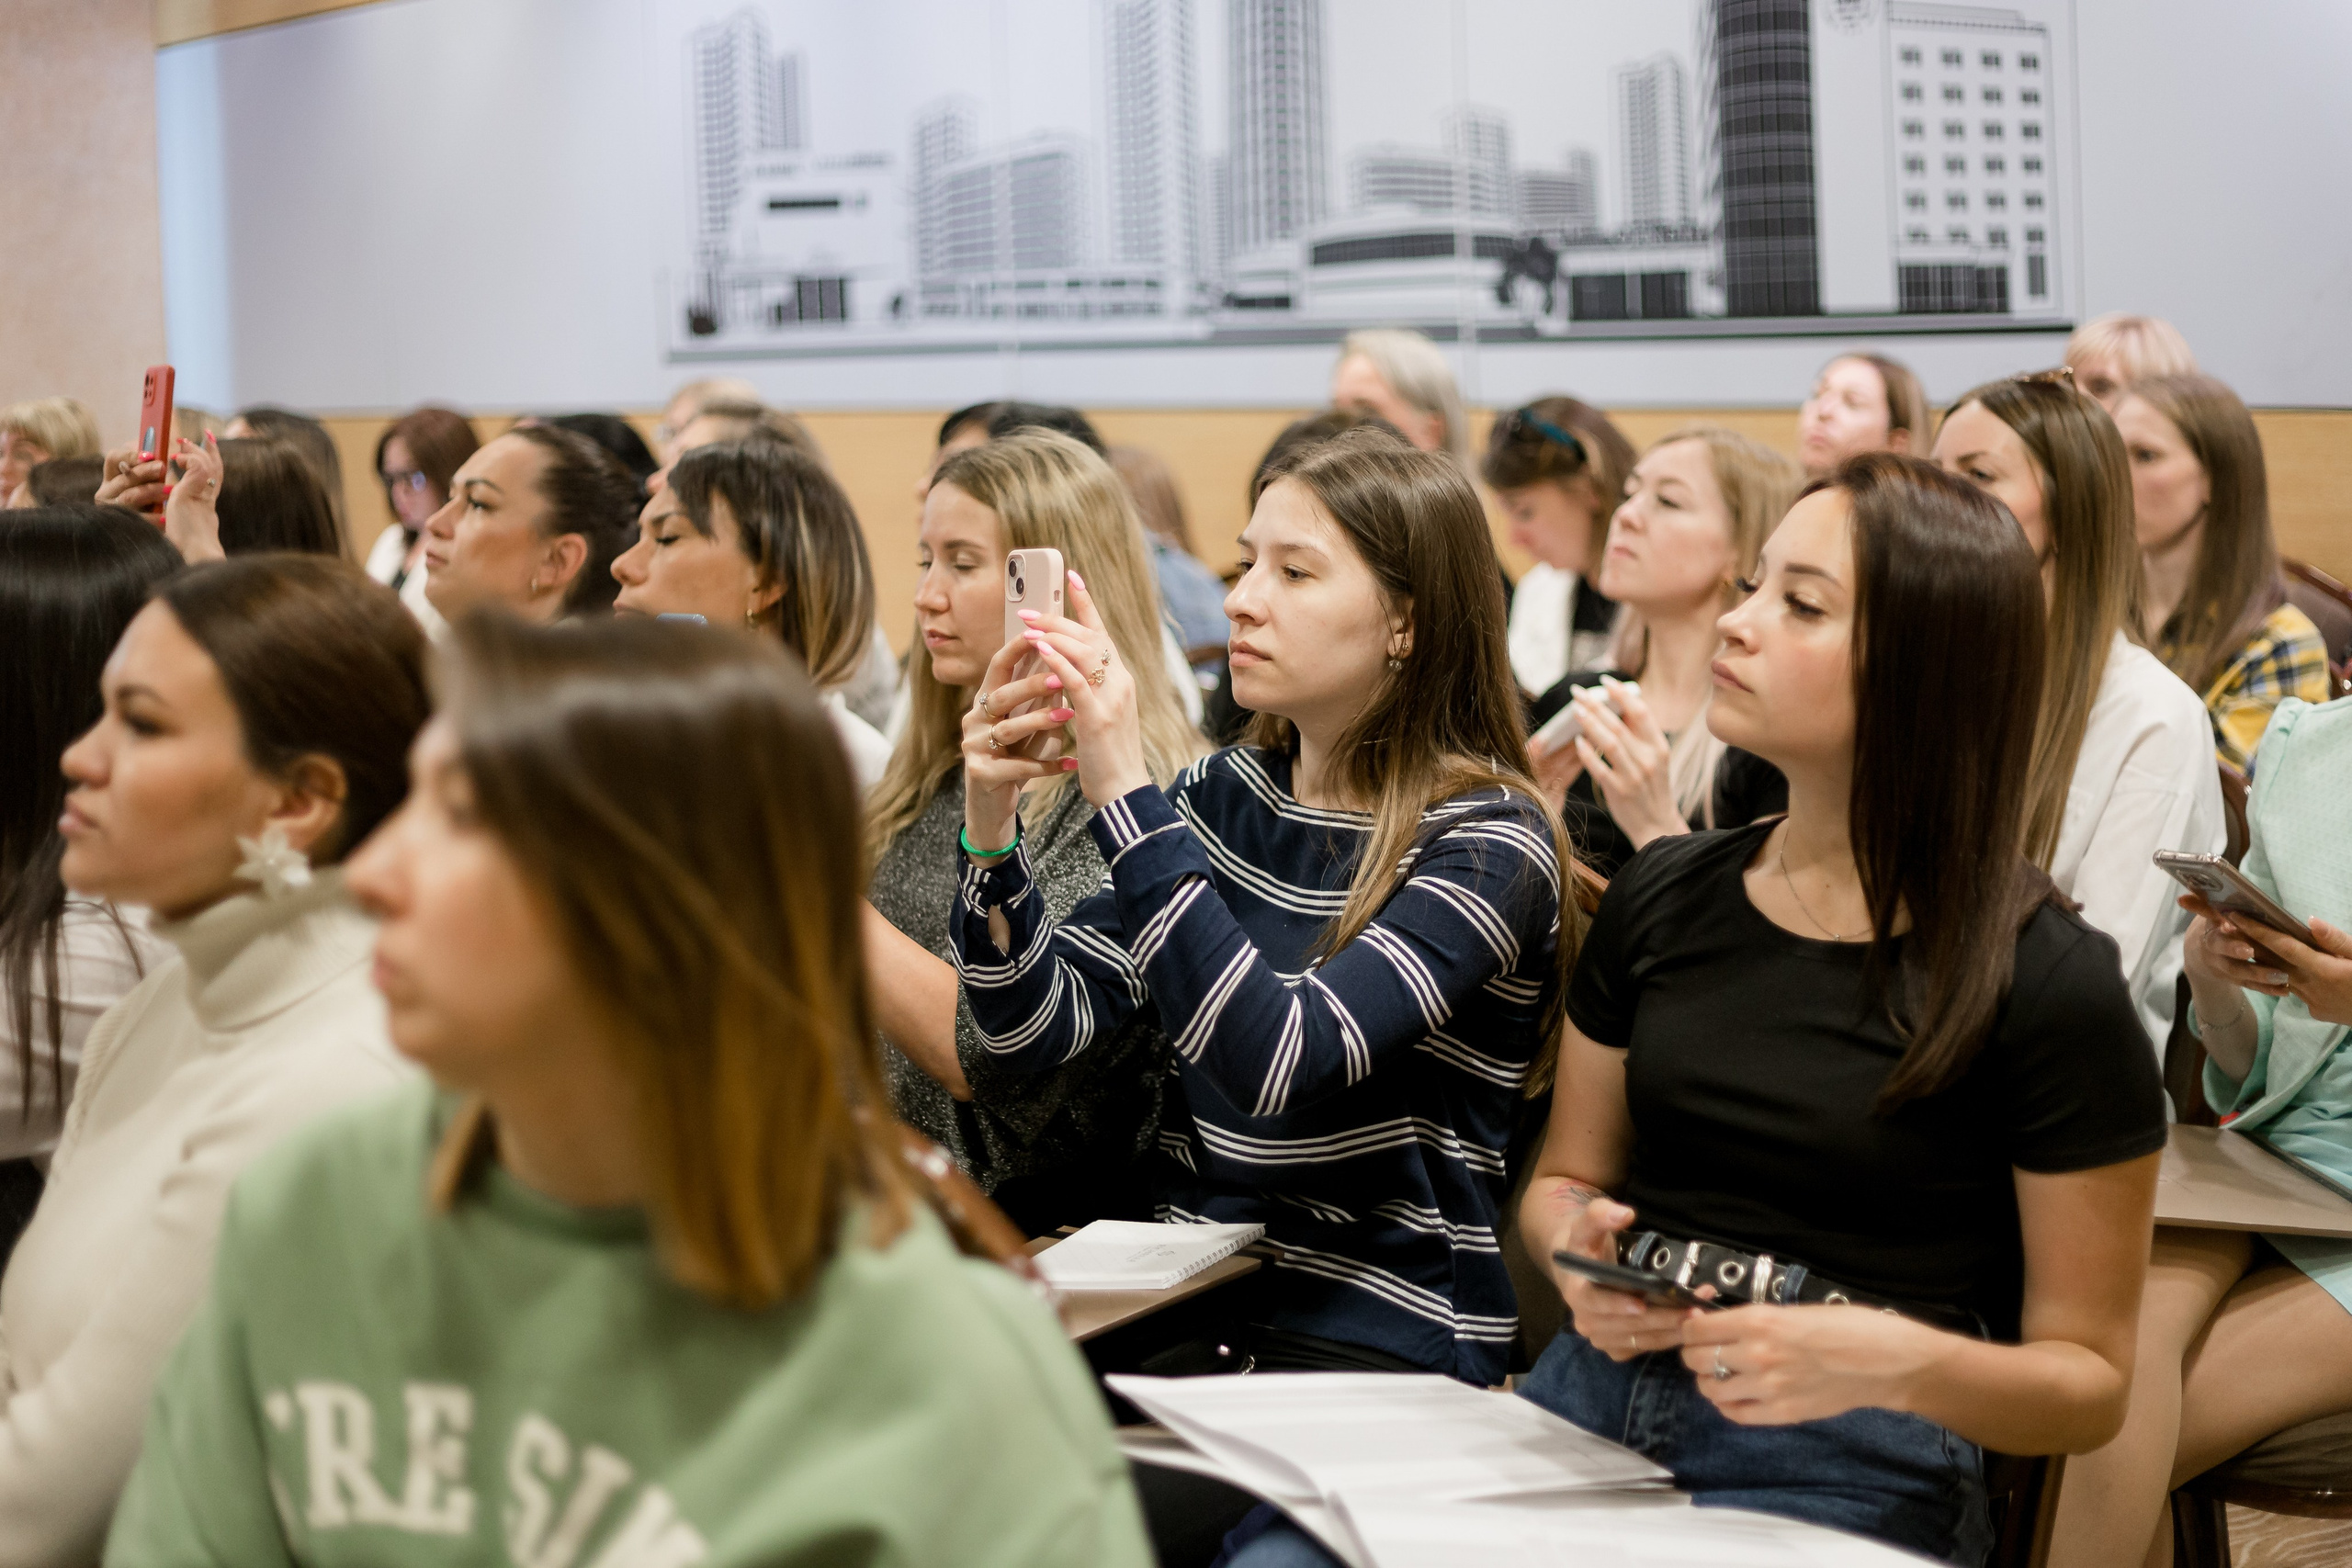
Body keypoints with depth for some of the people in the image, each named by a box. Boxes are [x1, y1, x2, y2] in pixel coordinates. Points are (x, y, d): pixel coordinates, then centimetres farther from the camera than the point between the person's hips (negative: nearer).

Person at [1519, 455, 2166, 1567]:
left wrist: (1900, 1362, -19)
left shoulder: (2050, 987, -5)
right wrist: (1577, 1243, -1)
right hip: (1595, 1398, 5)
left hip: (1852, 1470, -5)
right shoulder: (1659, 901, 10)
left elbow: (2090, 1380, 1)